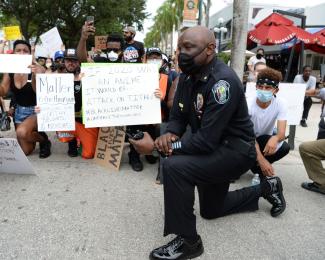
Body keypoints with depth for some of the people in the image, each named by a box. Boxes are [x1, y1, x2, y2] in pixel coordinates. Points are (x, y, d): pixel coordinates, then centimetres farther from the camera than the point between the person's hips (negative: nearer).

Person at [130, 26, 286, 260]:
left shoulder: (223, 82, -28)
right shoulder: (188, 76, -2)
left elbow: (207, 140, -32)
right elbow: (178, 116, 3)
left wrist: (156, 147, -31)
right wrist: (169, 135, -21)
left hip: (235, 149, -9)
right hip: (213, 149, 9)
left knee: (174, 167, -32)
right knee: (210, 210, 25)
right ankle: (266, 188, 42)